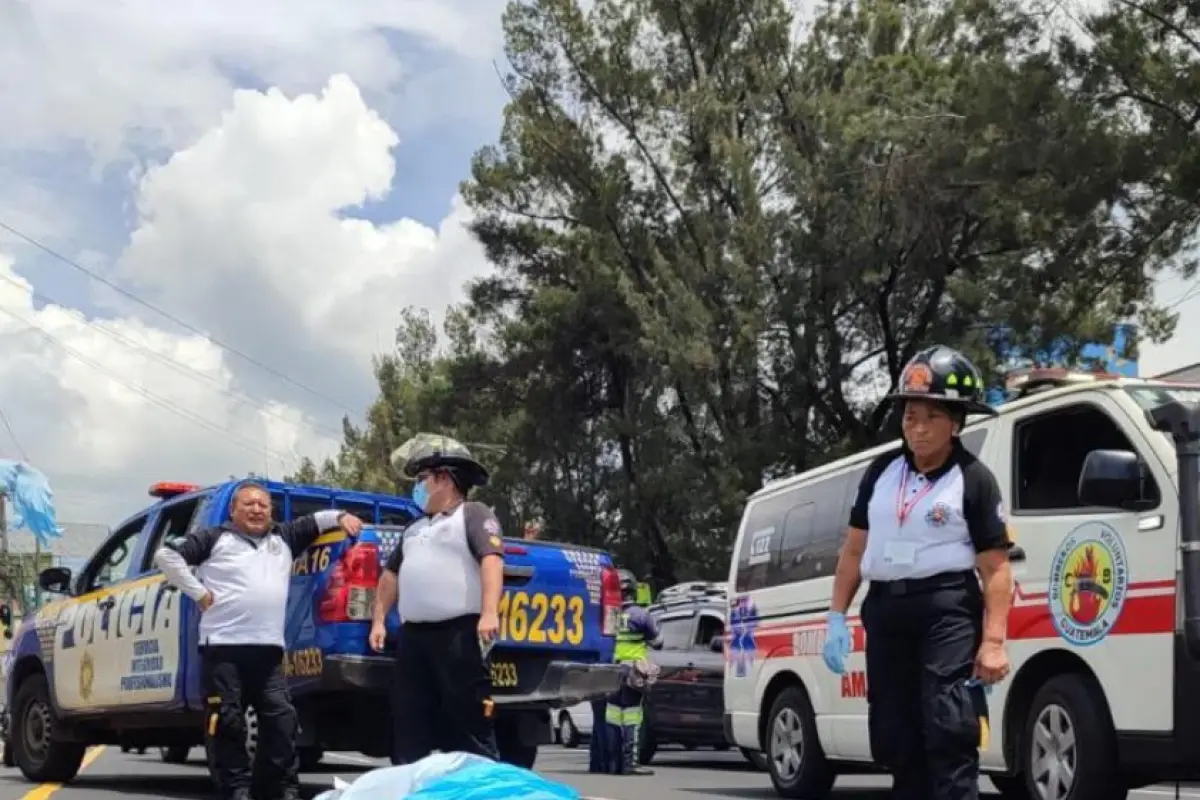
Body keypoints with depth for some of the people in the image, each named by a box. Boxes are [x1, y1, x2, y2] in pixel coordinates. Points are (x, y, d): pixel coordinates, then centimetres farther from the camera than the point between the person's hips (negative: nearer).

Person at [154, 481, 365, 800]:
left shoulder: (284, 537, 20)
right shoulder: (215, 538, 6)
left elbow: (315, 521, 29)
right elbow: (166, 554, 1)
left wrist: (341, 516, 8)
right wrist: (198, 593, -1)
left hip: (269, 648, 4)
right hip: (223, 647, -4)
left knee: (281, 717, -1)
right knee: (228, 722, -3)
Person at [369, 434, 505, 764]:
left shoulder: (473, 514, 1)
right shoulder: (415, 529, 26)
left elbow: (492, 560, -13)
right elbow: (392, 574, 30)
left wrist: (490, 613, -26)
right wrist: (379, 620, 19)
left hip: (458, 634, -8)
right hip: (413, 637, 8)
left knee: (470, 728, -7)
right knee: (409, 731, 9)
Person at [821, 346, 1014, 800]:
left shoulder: (973, 479, -4)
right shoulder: (882, 471, 11)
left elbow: (996, 567, -10)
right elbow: (854, 549, 14)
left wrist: (993, 640, -18)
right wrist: (837, 616, 7)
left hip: (948, 610, -6)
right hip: (884, 609, 6)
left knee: (948, 734, -12)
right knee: (893, 737, 10)